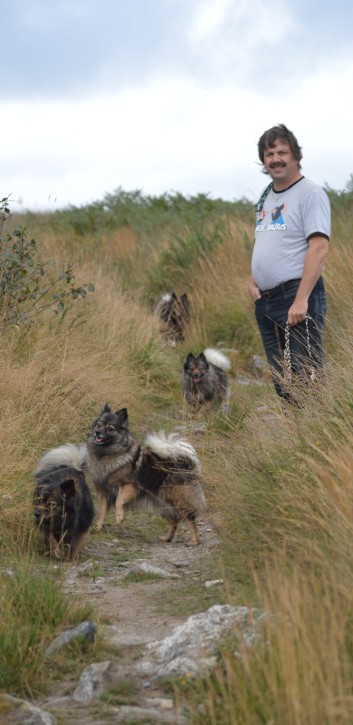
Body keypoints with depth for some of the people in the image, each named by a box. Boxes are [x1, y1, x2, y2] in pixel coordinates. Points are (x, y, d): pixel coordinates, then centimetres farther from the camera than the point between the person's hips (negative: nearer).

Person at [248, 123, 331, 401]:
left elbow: (319, 248, -16)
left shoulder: (310, 193, -7)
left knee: (304, 377, -11)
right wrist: (252, 281, 8)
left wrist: (301, 300, -23)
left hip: (297, 297, -8)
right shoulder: (266, 197, 18)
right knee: (281, 380, 11)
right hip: (265, 301, 8)